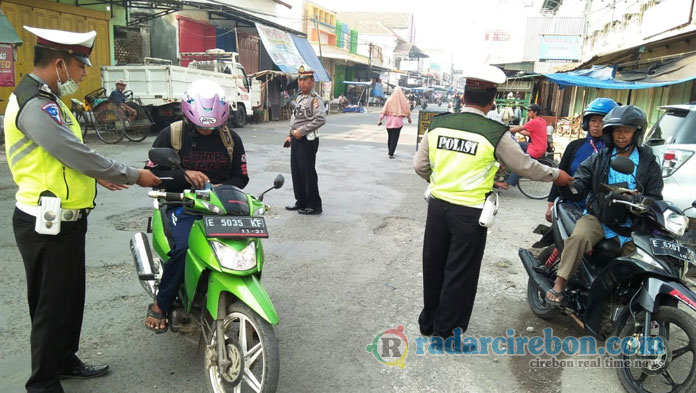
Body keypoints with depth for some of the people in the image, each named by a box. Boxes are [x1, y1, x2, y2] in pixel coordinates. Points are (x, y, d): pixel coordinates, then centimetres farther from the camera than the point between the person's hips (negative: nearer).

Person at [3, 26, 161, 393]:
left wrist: (98, 176, 16)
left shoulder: (46, 98, 13)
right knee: (52, 307, 5)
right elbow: (78, 155, -24)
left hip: (65, 220, 10)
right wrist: (134, 176, -14)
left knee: (71, 299, 22)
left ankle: (65, 361, 40)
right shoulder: (34, 104, -21)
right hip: (48, 225, -10)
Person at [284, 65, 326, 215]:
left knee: (308, 173, -4)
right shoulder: (299, 97, 16)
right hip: (296, 140, 9)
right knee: (296, 172, 13)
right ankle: (301, 202, 24)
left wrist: (301, 131, -21)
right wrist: (291, 135, 17)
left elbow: (320, 119, -25)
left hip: (308, 140, -9)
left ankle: (315, 205, 6)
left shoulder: (314, 98, -12)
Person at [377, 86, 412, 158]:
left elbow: (384, 110, -5)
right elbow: (407, 110, 5)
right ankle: (391, 153, -4)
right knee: (395, 137, 1)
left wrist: (380, 120, -3)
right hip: (398, 121, -2)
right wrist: (409, 118, 21)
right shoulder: (403, 100, -3)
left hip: (389, 121, 2)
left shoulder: (389, 100, -2)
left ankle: (389, 151, 33)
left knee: (390, 136, 19)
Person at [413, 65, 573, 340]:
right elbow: (525, 166, -1)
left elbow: (420, 166, 2)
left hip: (438, 204, 4)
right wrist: (556, 175, 17)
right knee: (459, 272, 9)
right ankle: (446, 331, 22)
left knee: (433, 265, 18)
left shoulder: (438, 123, -2)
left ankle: (428, 321, 34)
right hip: (470, 211, -4)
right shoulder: (496, 133, -12)